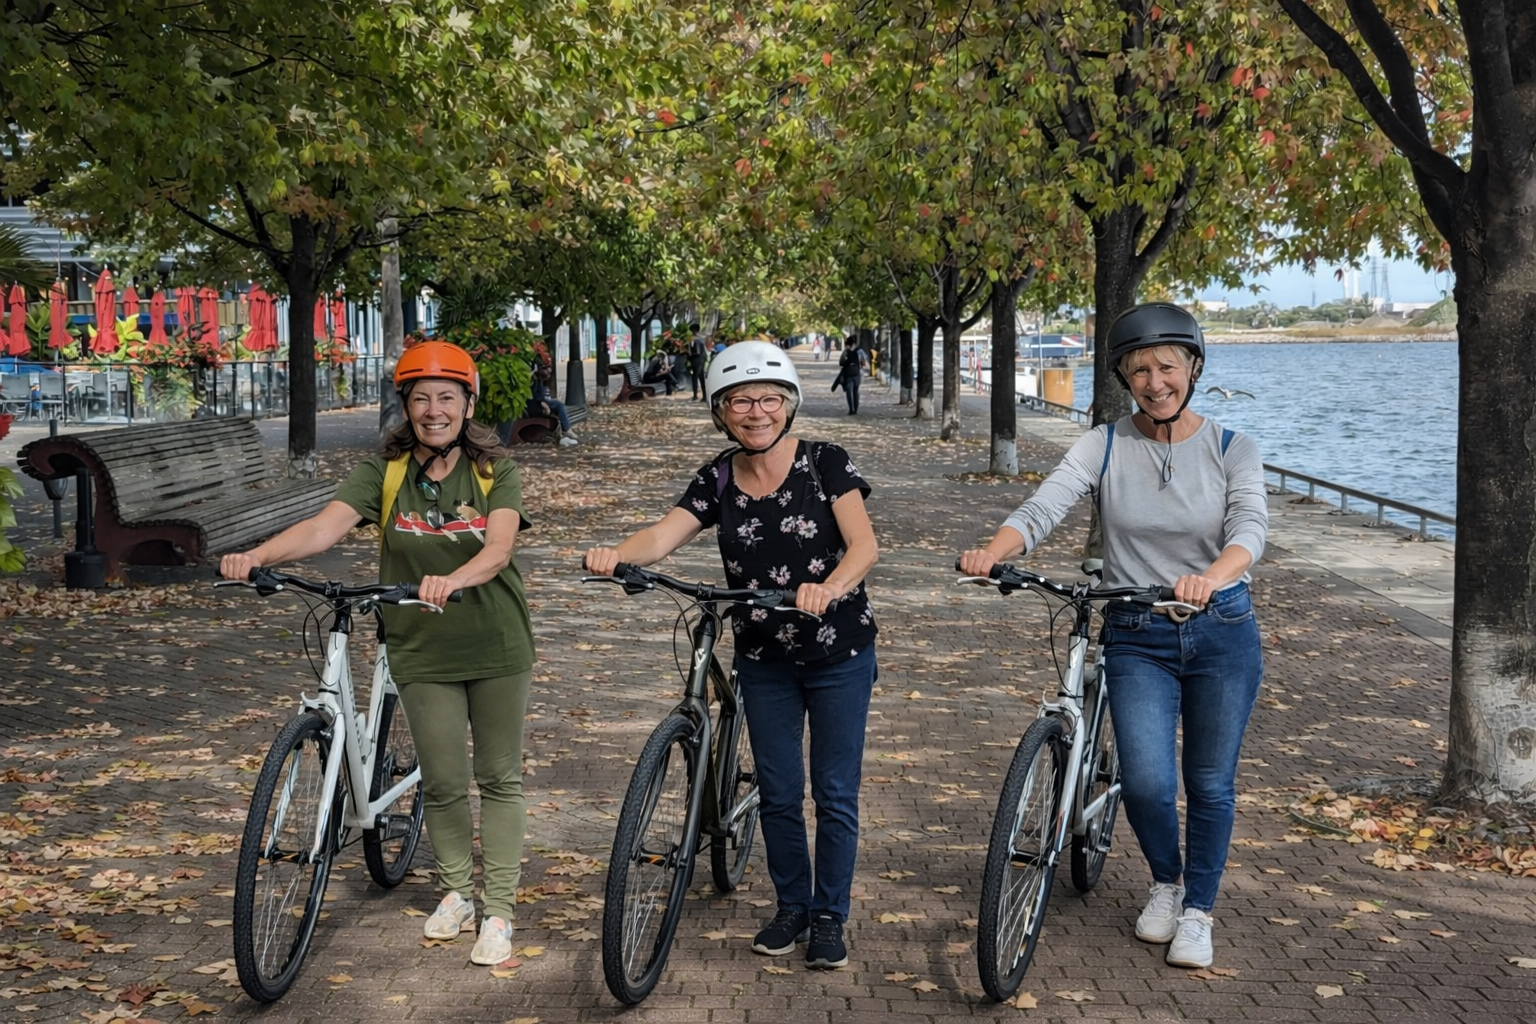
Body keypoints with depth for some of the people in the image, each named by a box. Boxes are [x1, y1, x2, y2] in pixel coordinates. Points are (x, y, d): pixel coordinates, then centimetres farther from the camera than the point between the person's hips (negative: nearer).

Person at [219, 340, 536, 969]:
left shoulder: (494, 470, -8)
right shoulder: (386, 471, -4)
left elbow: (498, 546, -25)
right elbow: (325, 527, -18)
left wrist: (452, 579, -46)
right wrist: (256, 555, -36)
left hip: (497, 648, -1)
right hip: (423, 653, 1)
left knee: (499, 779, 7)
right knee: (442, 783, 7)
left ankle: (498, 909, 17)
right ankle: (456, 890, 31)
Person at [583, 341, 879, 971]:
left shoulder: (826, 464, -12)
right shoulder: (718, 481, -3)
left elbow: (864, 545, -23)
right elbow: (661, 537, -18)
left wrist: (829, 588, -44)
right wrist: (615, 555, -40)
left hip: (839, 654, -3)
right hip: (764, 659, 3)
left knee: (835, 794, 2)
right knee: (778, 793, 9)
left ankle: (830, 917, 17)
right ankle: (792, 906, 28)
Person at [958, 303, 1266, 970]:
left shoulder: (1232, 450, -3)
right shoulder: (1104, 446, -3)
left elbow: (1250, 526, -20)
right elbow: (1043, 507, -16)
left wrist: (1213, 577, -43)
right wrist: (992, 553, -37)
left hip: (1222, 633, 0)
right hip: (1136, 638, 0)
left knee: (1210, 785, 7)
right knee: (1146, 782, -10)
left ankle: (1197, 911, 29)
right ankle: (1165, 882, 22)